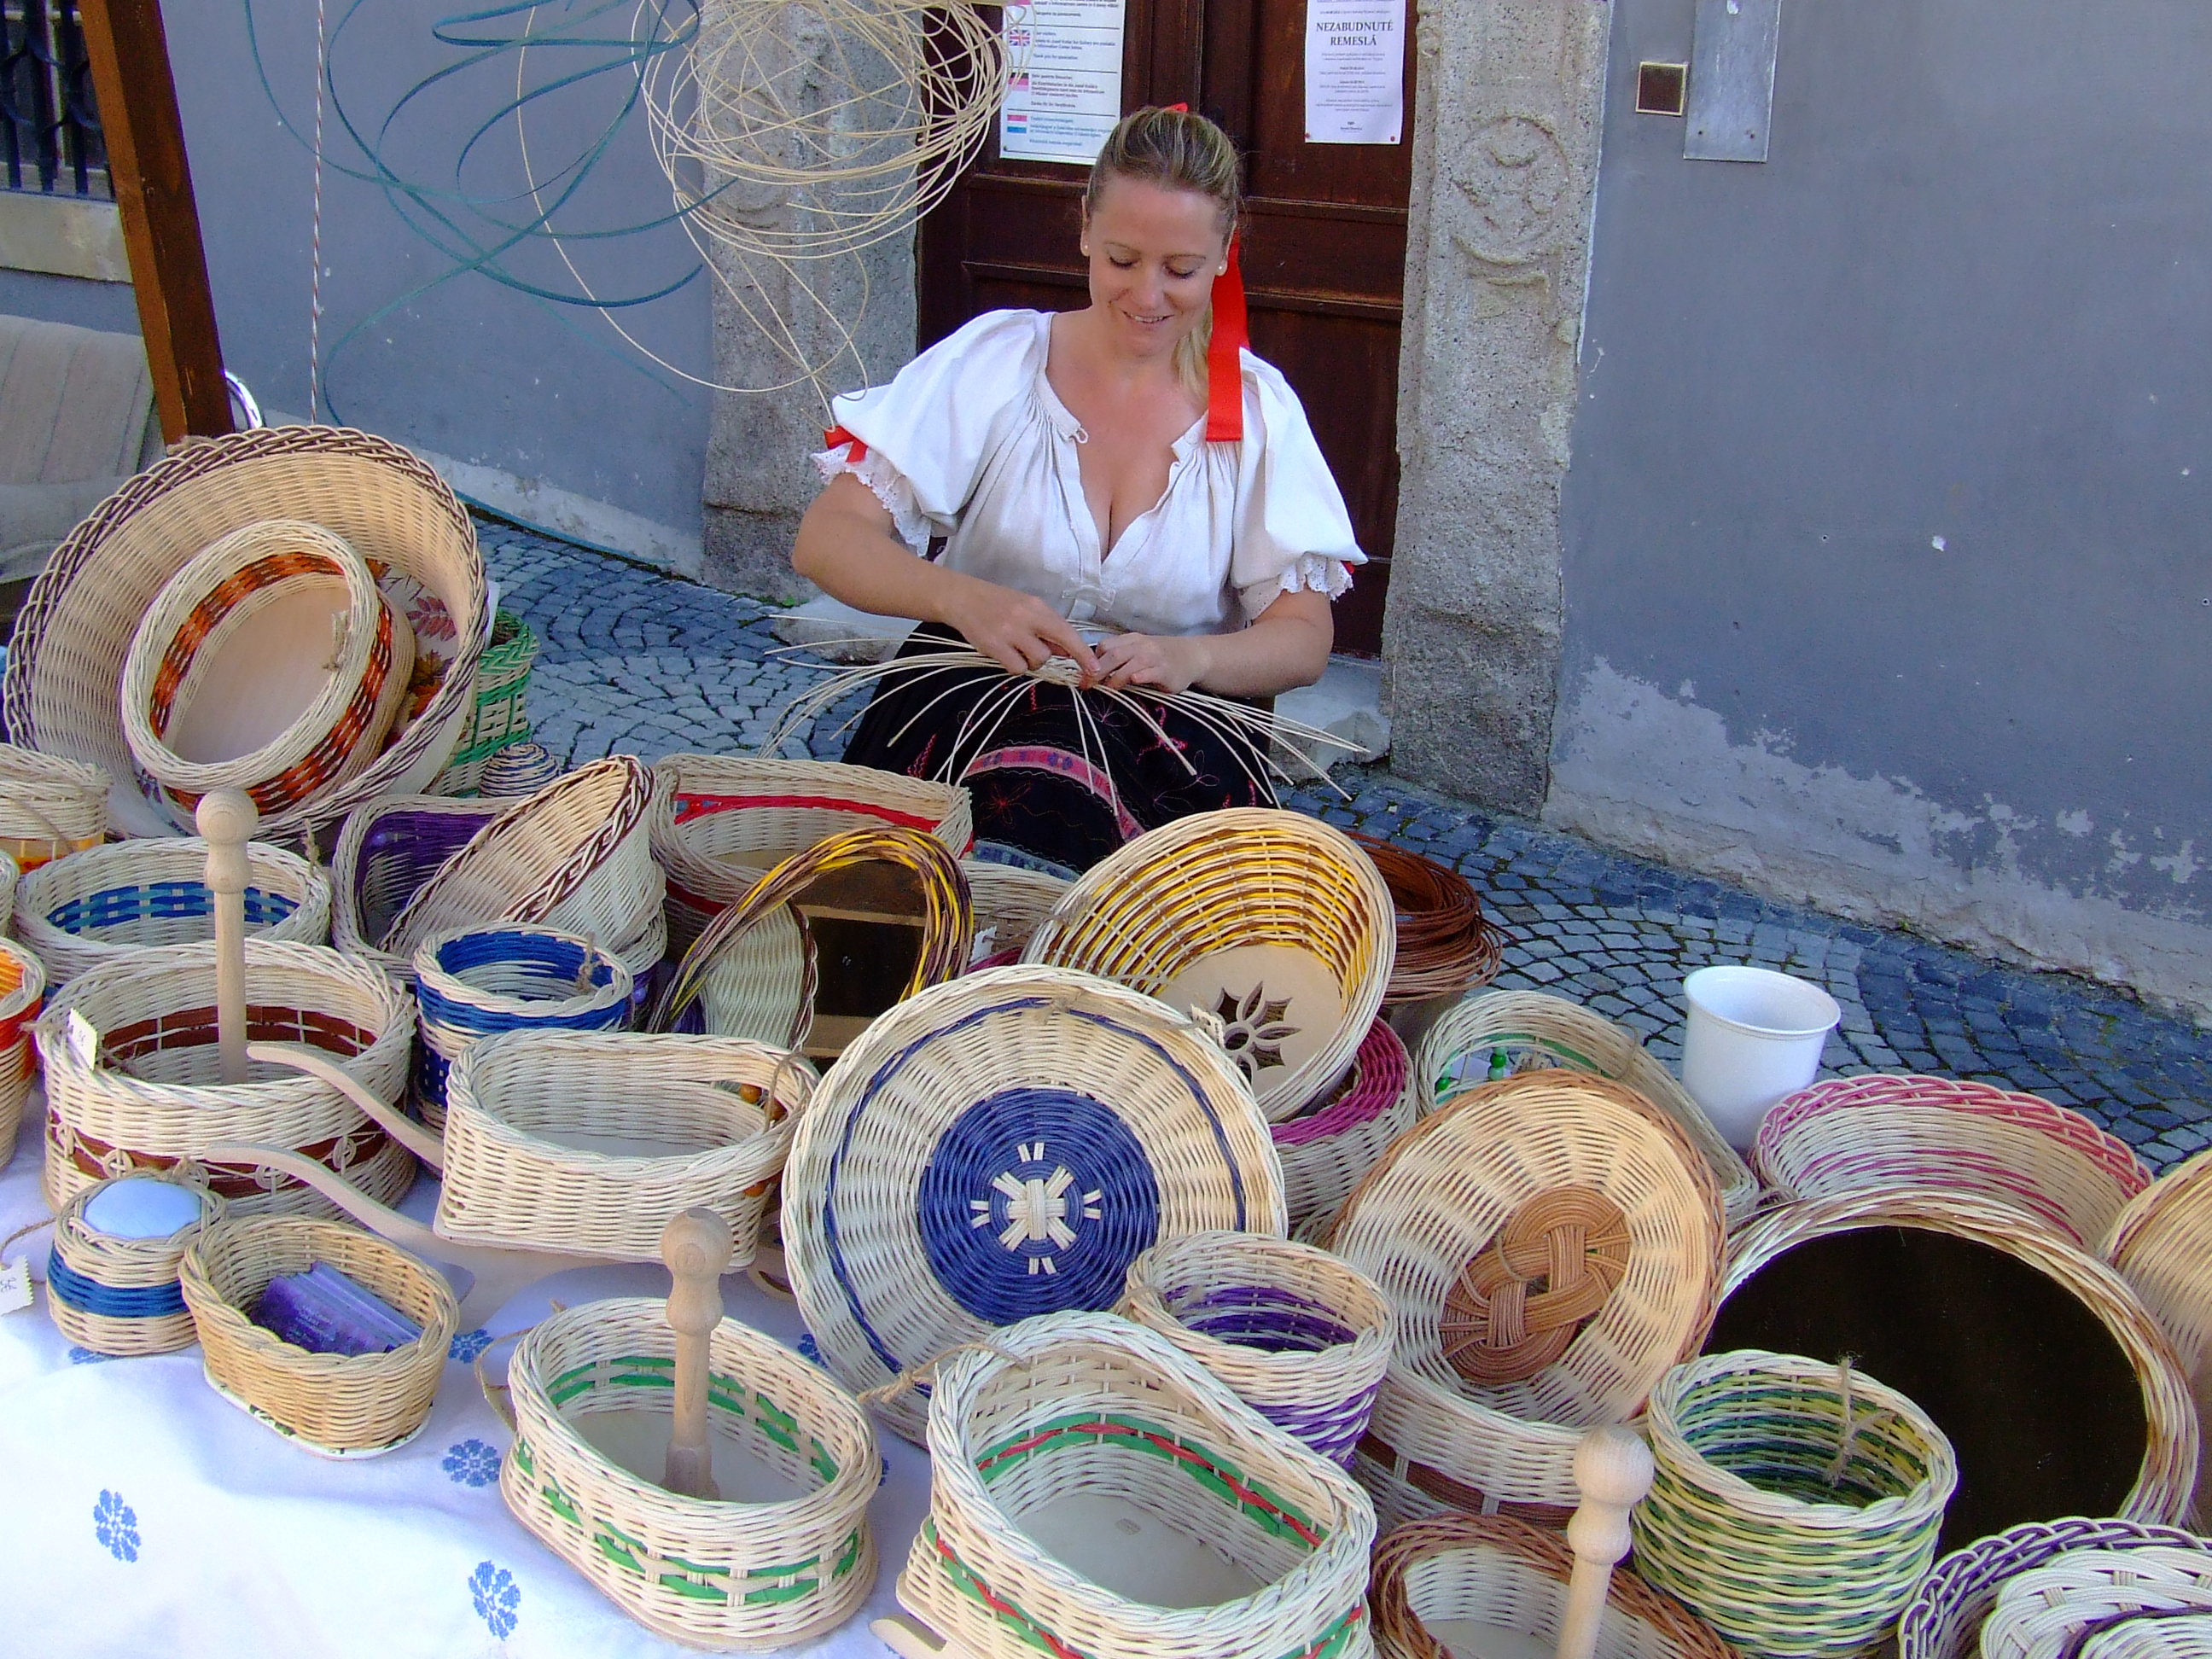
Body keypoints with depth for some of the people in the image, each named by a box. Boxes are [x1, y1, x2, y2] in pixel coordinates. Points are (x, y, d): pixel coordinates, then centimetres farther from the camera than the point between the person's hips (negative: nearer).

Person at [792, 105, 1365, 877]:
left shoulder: (1256, 408, 4)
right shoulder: (995, 359, -1)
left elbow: (1304, 641, 1)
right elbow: (825, 540, -8)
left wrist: (1190, 656, -22)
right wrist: (962, 597, -29)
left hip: (1165, 719, 2)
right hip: (976, 692, -1)